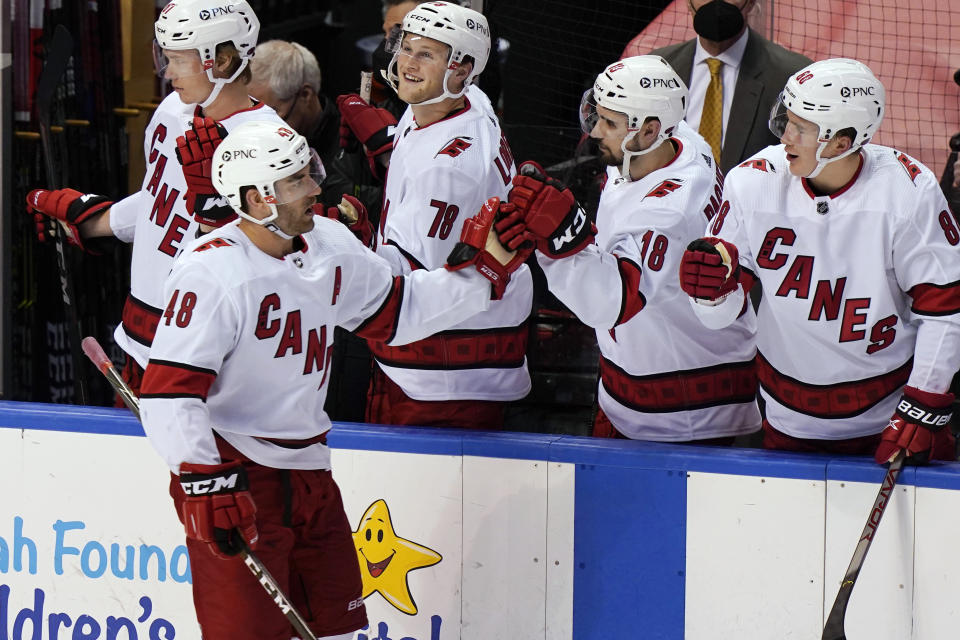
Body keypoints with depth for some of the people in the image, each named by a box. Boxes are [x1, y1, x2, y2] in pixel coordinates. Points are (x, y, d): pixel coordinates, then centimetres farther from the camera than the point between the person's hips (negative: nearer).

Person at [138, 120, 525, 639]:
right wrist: (208, 485, -29)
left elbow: (398, 312, 16)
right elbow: (169, 397, -24)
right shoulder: (212, 273, -21)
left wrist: (484, 265, 6)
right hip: (231, 474, -8)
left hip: (307, 468, 8)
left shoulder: (329, 245, 3)